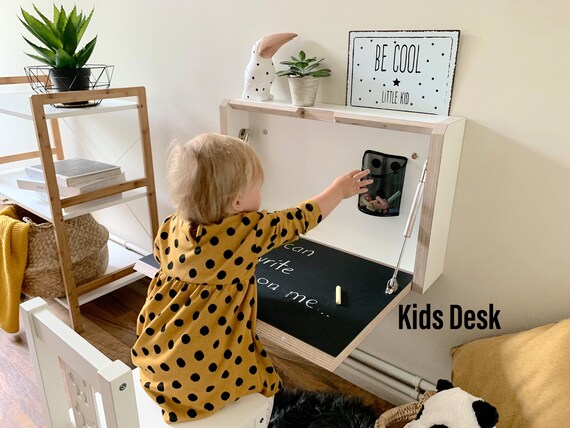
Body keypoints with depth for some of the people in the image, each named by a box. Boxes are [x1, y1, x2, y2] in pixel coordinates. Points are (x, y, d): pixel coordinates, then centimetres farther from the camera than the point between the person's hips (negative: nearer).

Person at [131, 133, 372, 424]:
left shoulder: (171, 228, -6)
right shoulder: (248, 231, -20)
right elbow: (300, 220, -5)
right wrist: (339, 189, 11)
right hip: (210, 376, -5)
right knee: (266, 379, 22)